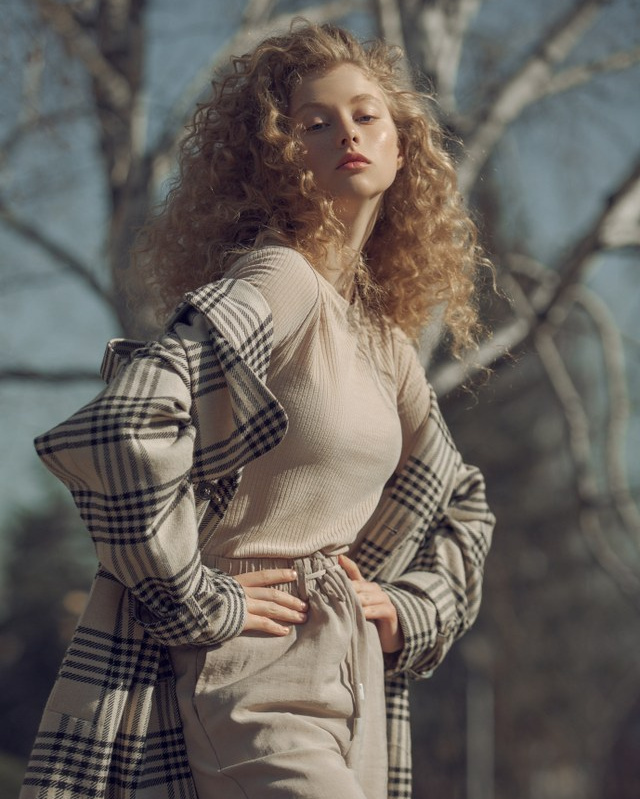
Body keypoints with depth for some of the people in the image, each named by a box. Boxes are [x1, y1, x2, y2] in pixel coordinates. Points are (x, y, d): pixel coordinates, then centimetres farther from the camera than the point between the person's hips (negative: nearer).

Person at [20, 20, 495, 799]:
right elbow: (122, 431, -26)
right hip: (253, 683, -8)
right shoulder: (275, 285, -10)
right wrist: (201, 605, -18)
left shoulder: (384, 339, 14)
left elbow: (461, 505, 30)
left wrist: (413, 609, 12)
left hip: (353, 692, 8)